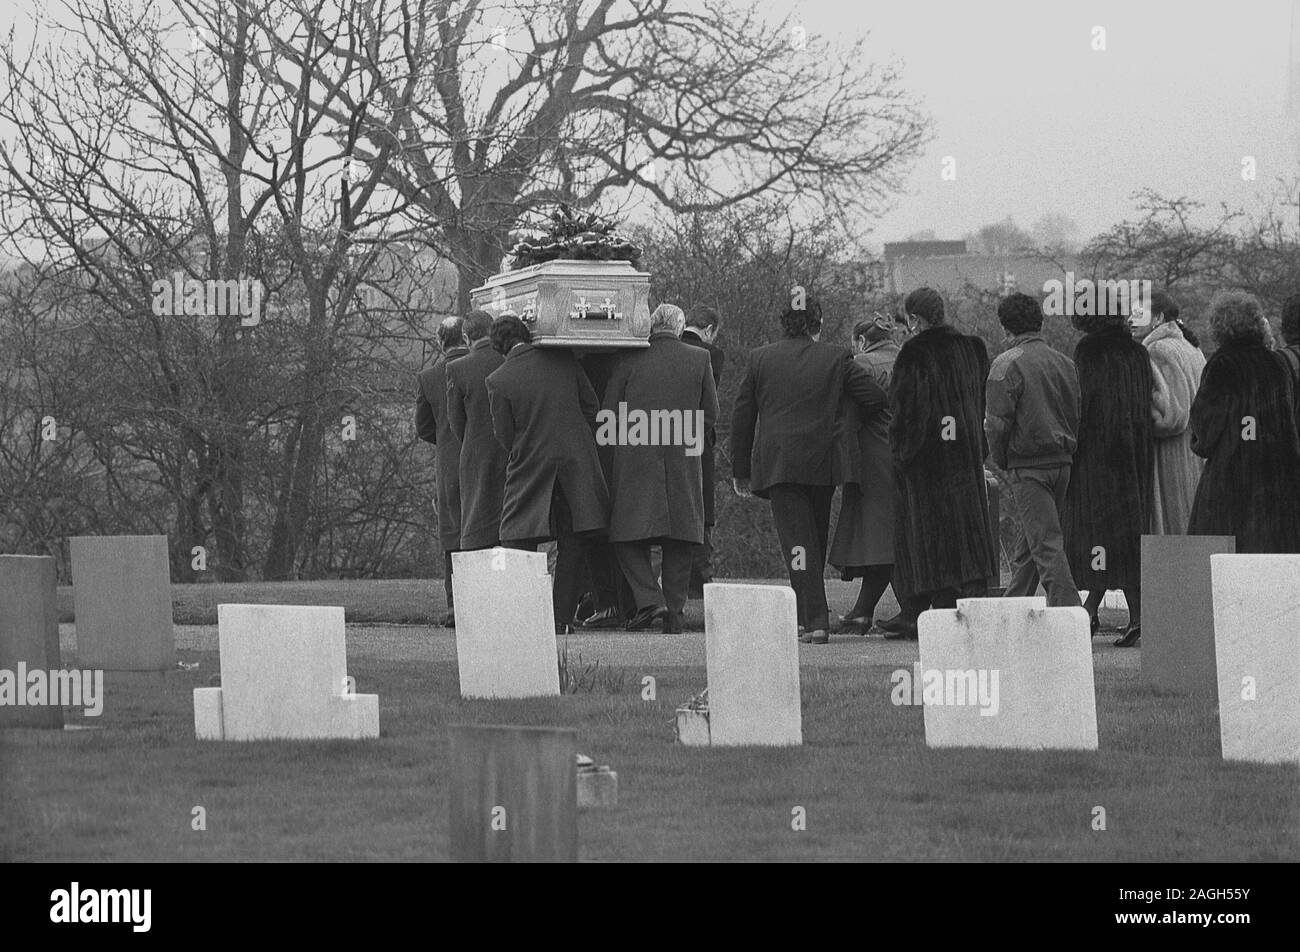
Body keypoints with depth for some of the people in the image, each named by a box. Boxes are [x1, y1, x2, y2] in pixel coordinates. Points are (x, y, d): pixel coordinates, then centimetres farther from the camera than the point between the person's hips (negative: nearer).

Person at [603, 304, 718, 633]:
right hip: (684, 461, 2)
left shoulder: (629, 359, -3)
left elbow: (608, 415, -1)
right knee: (679, 542, 8)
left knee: (629, 537, 4)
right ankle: (673, 612, 6)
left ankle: (649, 599, -13)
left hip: (635, 459, -2)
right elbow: (711, 413, 7)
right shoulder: (699, 359, 2)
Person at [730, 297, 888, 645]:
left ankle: (815, 620, -15)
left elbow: (742, 417, 7)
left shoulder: (759, 359, 5)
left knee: (797, 541, -5)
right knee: (817, 539, 17)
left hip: (777, 465, -1)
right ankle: (811, 613, 25)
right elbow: (875, 399, -1)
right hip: (823, 462, 1)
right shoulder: (836, 358, 2)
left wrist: (740, 469, 13)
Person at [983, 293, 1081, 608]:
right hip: (1063, 461, 7)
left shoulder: (1007, 364, -11)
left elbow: (996, 422, -13)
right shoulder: (1064, 362, 8)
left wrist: (1001, 461, 0)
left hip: (1028, 465, -7)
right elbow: (1078, 414, 11)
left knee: (1046, 542, -8)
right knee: (1026, 545, 17)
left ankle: (1068, 608, -17)